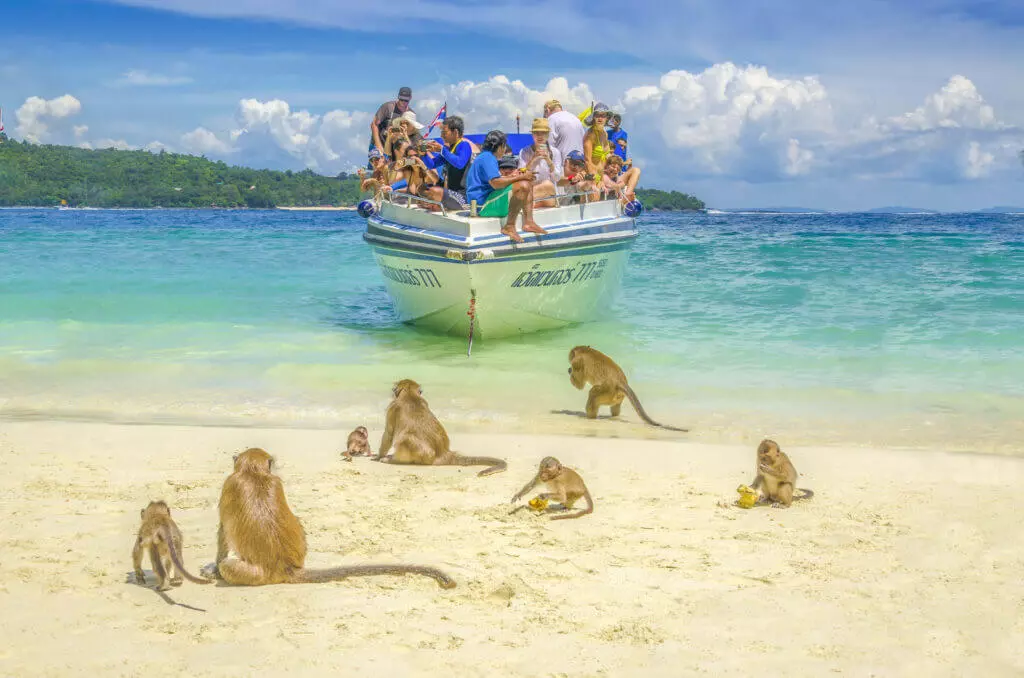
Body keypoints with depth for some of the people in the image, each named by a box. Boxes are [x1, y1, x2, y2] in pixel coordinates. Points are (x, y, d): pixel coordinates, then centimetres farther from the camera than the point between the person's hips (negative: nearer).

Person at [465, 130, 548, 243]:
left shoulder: (488, 157, 21)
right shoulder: (487, 157, -15)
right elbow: (495, 183, -26)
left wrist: (510, 177, 16)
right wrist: (520, 177, -19)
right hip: (483, 205, -11)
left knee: (528, 183, 10)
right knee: (523, 186, -28)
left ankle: (528, 222, -2)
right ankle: (509, 226, -23)